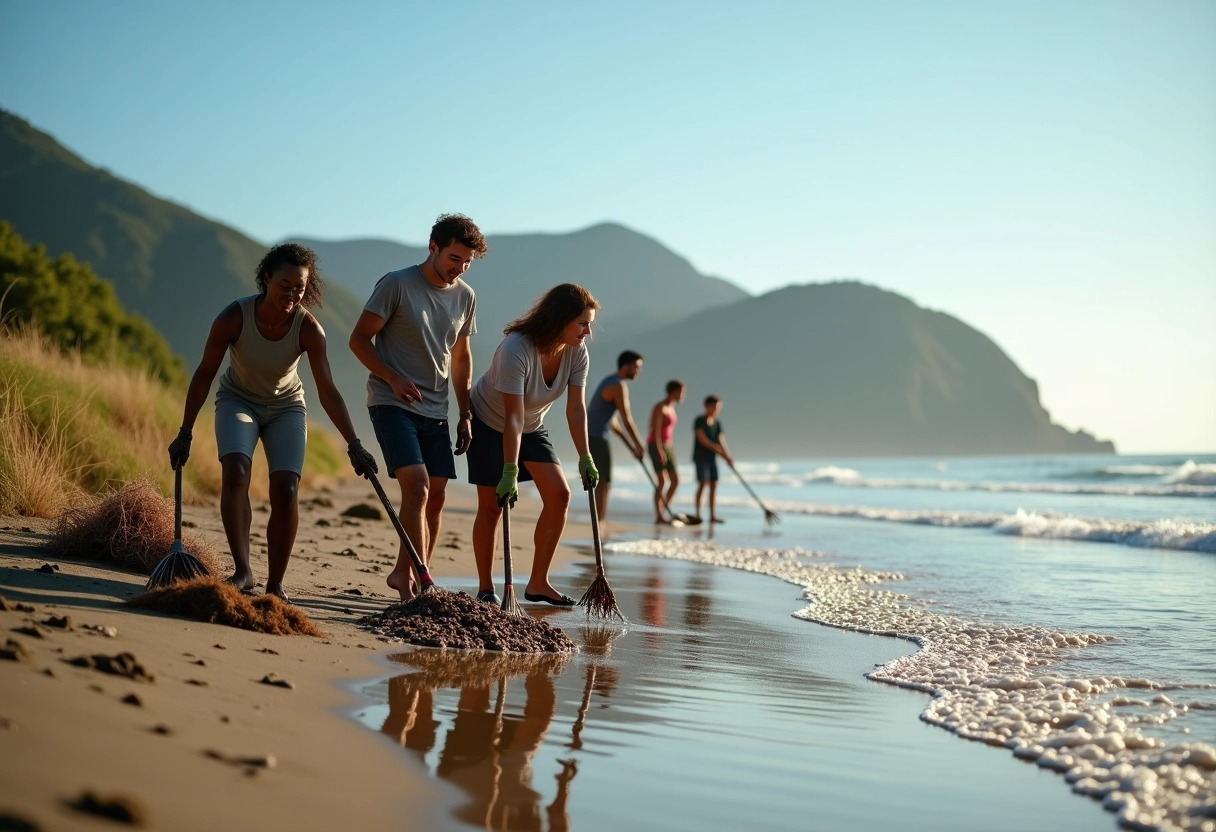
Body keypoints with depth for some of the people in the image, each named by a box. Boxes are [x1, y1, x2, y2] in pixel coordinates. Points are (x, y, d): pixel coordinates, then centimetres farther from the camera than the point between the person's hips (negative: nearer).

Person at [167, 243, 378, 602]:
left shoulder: (308, 329, -24)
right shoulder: (235, 316, -26)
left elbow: (327, 392, -23)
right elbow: (205, 374, -15)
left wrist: (354, 445, -29)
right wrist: (185, 433, -14)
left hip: (286, 407, 1)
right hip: (238, 400, -1)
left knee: (286, 489, -13)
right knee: (236, 471, -26)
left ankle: (275, 584, -3)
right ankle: (242, 571, -23)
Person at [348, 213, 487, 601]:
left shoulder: (465, 297, 8)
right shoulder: (396, 285, -8)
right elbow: (359, 339, -6)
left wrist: (465, 414, 13)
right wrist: (393, 379, -19)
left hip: (435, 412, 6)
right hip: (392, 405, -6)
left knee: (436, 496, 4)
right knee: (417, 486, -19)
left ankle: (407, 575, 17)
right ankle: (415, 576, -13)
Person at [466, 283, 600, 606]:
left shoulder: (576, 351, -17)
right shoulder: (516, 349, -35)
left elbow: (575, 408, -14)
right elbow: (513, 417, -37)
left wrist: (585, 458, -19)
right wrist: (510, 473, -40)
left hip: (532, 427, 6)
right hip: (489, 424, -6)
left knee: (559, 495, -6)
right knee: (492, 505, -7)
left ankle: (538, 583, 4)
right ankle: (485, 589, 6)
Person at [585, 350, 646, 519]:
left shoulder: (610, 383, 19)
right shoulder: (618, 386, -13)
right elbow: (627, 420, -14)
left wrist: (631, 447, 22)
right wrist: (640, 445, -2)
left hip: (590, 437, 10)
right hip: (597, 438, -10)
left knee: (603, 484, 11)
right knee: (603, 484, -7)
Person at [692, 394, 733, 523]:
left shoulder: (717, 424, 7)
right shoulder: (699, 421, -10)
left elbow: (721, 441, -1)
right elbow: (703, 440, -17)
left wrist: (727, 456, -15)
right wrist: (718, 450, -20)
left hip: (712, 458, 6)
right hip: (700, 457, -6)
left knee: (714, 485, 2)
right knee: (702, 483, -12)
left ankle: (713, 515, 6)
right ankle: (698, 514, -9)